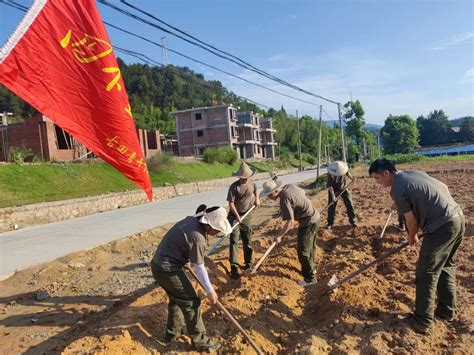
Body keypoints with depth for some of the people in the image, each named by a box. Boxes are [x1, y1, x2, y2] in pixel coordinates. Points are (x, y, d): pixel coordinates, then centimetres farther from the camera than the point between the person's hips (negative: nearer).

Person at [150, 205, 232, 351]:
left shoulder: (192, 219, 2)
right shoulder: (197, 237, -25)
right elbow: (199, 268, -17)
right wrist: (210, 290, -6)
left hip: (158, 265, 9)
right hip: (168, 270, -9)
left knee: (176, 298, 25)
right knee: (191, 302, 4)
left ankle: (172, 333, 41)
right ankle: (200, 341, 16)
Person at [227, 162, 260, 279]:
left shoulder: (252, 184, 0)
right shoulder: (234, 186, -15)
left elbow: (256, 190, 25)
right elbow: (231, 203, -16)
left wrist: (257, 198, 9)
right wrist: (237, 216, -22)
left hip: (247, 215, 5)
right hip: (234, 215, -4)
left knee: (247, 240, 12)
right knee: (234, 241, -9)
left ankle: (248, 263, 29)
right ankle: (234, 267, -8)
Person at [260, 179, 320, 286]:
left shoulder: (285, 200, -27)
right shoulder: (289, 186, -3)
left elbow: (290, 222, -28)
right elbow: (303, 193, 14)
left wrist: (279, 236, -21)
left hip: (308, 222, -10)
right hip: (314, 217, 10)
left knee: (303, 251, -1)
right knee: (310, 246, 25)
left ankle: (310, 278, 9)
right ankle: (311, 268, 43)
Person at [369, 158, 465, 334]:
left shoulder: (397, 189, -13)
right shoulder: (415, 172, 13)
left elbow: (412, 220, -8)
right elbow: (444, 187, 20)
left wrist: (412, 237, 11)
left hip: (442, 227, -9)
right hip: (458, 217, 10)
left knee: (426, 273, 1)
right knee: (446, 267, 22)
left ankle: (422, 321, 10)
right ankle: (447, 309, 35)